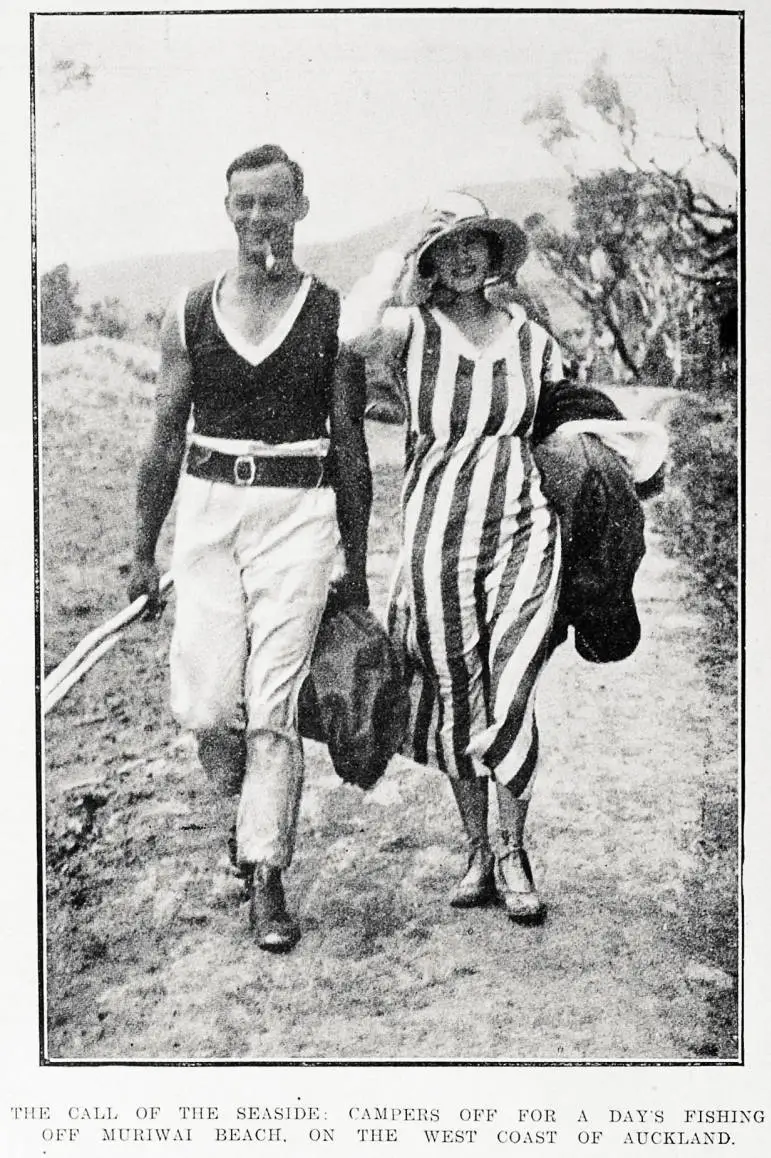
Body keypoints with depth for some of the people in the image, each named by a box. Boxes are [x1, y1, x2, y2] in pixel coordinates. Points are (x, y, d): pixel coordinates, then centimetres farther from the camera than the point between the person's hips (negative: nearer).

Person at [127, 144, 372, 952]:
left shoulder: (332, 316, 3)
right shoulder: (190, 315, 7)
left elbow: (352, 446, 6)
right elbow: (166, 438, 12)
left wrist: (356, 565, 6)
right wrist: (143, 552, 11)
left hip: (299, 510, -2)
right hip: (208, 507, 2)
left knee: (273, 705, -4)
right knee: (203, 707, -4)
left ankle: (266, 878, 9)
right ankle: (245, 801, 29)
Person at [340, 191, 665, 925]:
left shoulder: (530, 338, 9)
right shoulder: (413, 330, -1)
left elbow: (561, 419, 25)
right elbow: (354, 333, -24)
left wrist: (598, 430, 7)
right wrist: (396, 259, -12)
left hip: (522, 530, 1)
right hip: (439, 531, -1)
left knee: (509, 696, -6)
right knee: (456, 699, 8)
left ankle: (514, 856, 12)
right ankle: (476, 851, 25)